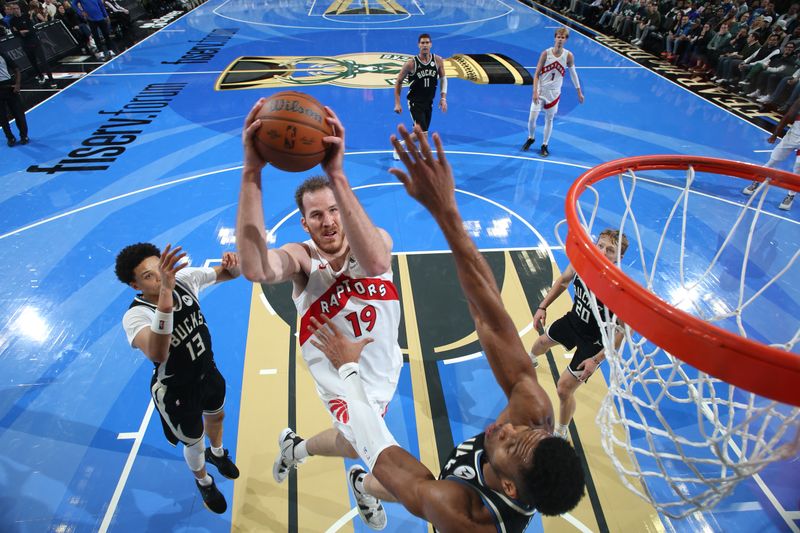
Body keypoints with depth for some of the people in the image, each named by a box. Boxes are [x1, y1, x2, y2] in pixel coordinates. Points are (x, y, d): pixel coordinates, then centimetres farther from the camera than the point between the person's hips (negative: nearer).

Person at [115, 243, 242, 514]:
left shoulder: (184, 278, -20)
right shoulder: (135, 316, -34)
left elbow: (228, 274, -6)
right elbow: (157, 354, -56)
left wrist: (232, 263, -32)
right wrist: (166, 292, -66)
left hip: (208, 371, 5)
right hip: (176, 392, -5)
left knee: (216, 416, 32)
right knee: (194, 442, 20)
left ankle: (217, 453, 67)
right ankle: (204, 482, 55)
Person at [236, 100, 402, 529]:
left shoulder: (377, 239, -20)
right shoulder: (302, 258, -25)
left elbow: (374, 262, -48)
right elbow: (255, 269, -49)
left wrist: (336, 174, -58)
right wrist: (252, 172, -57)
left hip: (383, 365, 3)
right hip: (340, 374, -3)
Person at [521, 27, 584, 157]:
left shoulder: (568, 56, -5)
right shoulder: (546, 53, -10)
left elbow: (573, 73, 6)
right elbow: (537, 74, -8)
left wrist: (579, 92, 9)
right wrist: (535, 91, -17)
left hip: (554, 93, 1)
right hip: (540, 91, -1)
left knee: (549, 119, 7)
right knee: (532, 118, -3)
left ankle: (544, 145, 20)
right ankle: (531, 138, 25)